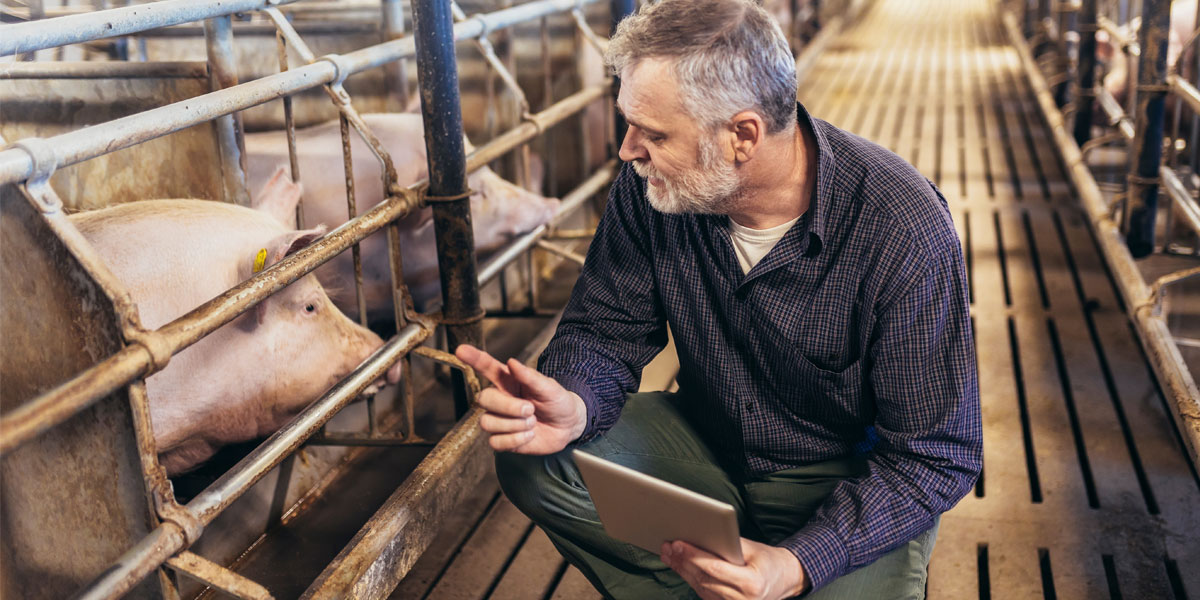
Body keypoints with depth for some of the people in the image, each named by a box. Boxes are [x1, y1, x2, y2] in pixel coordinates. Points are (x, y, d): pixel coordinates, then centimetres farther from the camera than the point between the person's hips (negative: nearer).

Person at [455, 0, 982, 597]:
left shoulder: (905, 232, -28)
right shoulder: (651, 185, -14)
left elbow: (935, 457, -23)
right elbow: (604, 330, -3)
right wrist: (575, 406, -30)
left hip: (851, 478, -3)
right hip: (705, 445, 4)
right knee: (534, 462, -16)